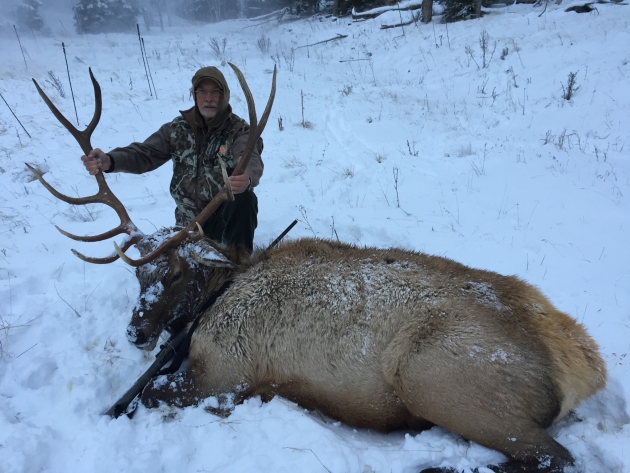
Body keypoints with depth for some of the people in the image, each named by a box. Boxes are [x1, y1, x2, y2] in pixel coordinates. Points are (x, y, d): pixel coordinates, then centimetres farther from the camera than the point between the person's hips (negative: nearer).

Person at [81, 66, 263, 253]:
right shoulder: (178, 128, 0)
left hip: (228, 215, -4)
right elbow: (145, 154, -9)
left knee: (244, 199, -34)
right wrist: (109, 161, -31)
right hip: (189, 220, 4)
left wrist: (247, 178, -59)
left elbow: (251, 160, -32)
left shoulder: (240, 131, -12)